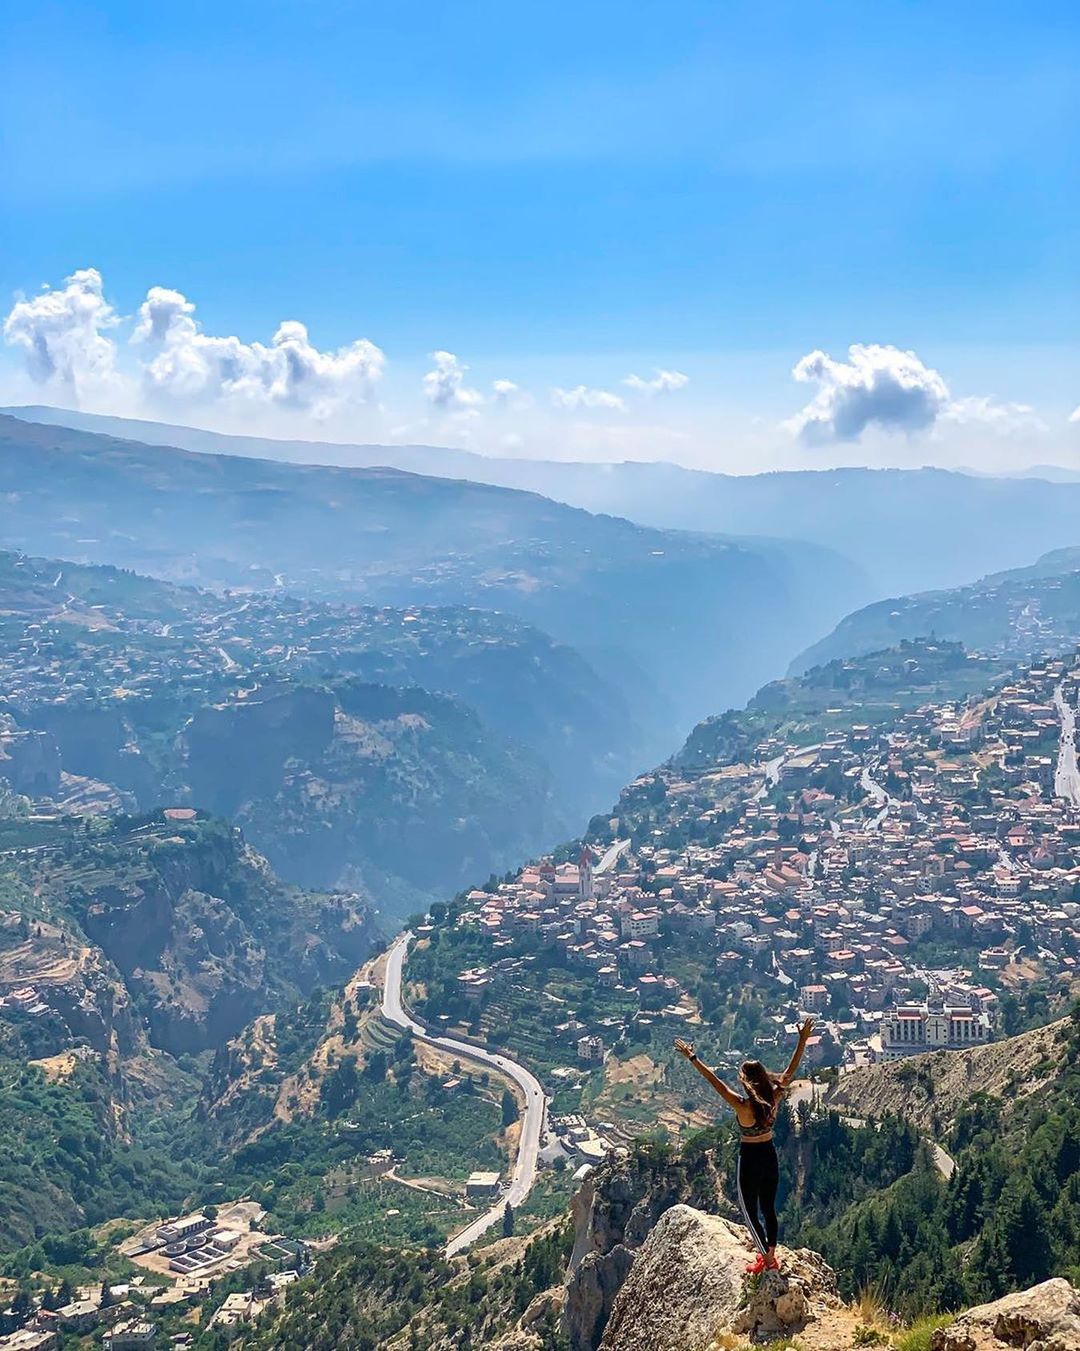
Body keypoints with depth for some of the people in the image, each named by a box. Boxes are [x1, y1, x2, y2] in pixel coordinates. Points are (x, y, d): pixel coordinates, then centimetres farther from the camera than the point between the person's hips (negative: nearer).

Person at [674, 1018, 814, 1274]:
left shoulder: (743, 1106, -28)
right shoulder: (775, 1098, -14)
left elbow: (715, 1081, -30)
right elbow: (791, 1070, -8)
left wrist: (692, 1058, -30)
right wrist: (803, 1040, -7)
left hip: (750, 1160, -6)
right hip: (770, 1157, 6)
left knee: (750, 1212, 11)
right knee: (769, 1208, 21)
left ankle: (767, 1260, 17)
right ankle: (770, 1254, 33)